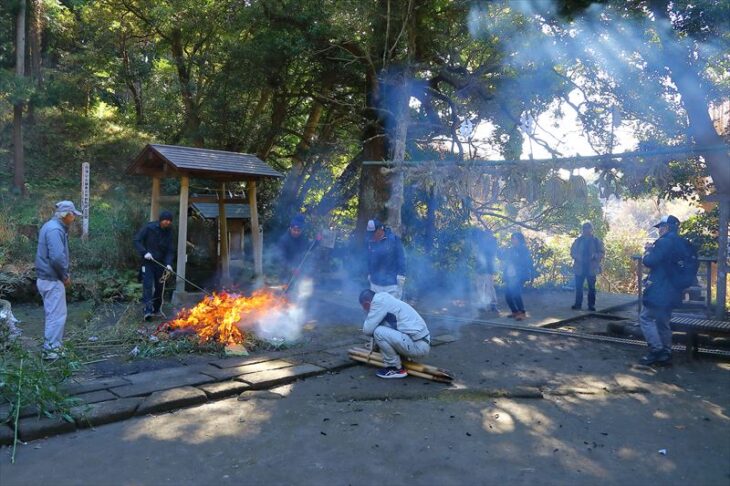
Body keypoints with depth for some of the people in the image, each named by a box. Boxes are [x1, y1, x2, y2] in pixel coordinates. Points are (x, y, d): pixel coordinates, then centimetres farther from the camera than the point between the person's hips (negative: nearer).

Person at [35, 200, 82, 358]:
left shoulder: (53, 226, 12)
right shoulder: (55, 230, -21)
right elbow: (57, 257, -30)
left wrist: (64, 273, 11)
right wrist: (65, 276, -15)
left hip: (48, 278, 10)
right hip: (52, 280, -10)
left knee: (54, 313, 19)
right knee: (57, 315, -3)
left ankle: (53, 345, 29)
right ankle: (50, 350, 2)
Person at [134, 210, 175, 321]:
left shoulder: (169, 232, 2)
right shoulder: (149, 227, -8)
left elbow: (170, 250, 1)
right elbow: (137, 240, -6)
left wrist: (168, 263, -14)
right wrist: (144, 252, -19)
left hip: (160, 263, 4)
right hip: (148, 262, -4)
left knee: (159, 287, 9)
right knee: (148, 285, -15)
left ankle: (156, 310, 23)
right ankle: (147, 310, -19)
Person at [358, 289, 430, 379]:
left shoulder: (378, 301, -10)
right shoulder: (386, 299, 18)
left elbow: (368, 329, -13)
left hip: (417, 346, -10)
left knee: (379, 332, -15)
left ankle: (396, 369, -2)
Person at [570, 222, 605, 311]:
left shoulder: (596, 241, 4)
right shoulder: (578, 241, 8)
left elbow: (602, 252, 2)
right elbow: (572, 252, 9)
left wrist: (594, 255, -16)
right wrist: (576, 256, -11)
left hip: (591, 268, -1)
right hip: (579, 267, 1)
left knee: (591, 287, 2)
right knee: (578, 286, 1)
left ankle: (591, 305, 9)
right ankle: (578, 304, 8)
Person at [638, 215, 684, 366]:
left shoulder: (664, 241, -16)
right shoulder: (680, 243, 14)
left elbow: (649, 262, -19)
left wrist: (648, 250, 0)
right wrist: (654, 250, 13)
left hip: (659, 290, -9)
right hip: (672, 291, 9)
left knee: (646, 318, -3)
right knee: (663, 322, 15)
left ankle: (656, 351, -8)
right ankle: (665, 354, 17)